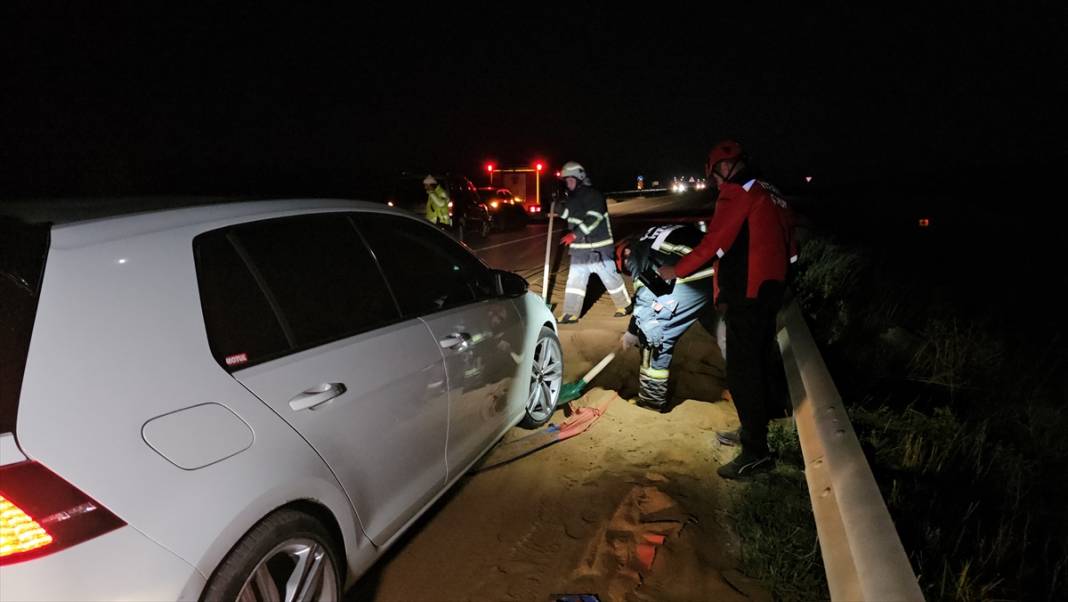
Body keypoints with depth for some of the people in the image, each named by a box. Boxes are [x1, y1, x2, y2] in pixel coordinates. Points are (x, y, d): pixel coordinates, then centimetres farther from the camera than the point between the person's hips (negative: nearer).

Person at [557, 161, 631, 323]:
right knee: (574, 280, 4)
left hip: (599, 248, -7)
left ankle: (625, 305, 25)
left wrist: (574, 234, -35)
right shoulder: (572, 197, 10)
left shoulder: (593, 195, -15)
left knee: (610, 277, 6)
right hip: (579, 248, 7)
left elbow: (593, 219, -26)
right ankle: (570, 314, 10)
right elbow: (565, 214, 22)